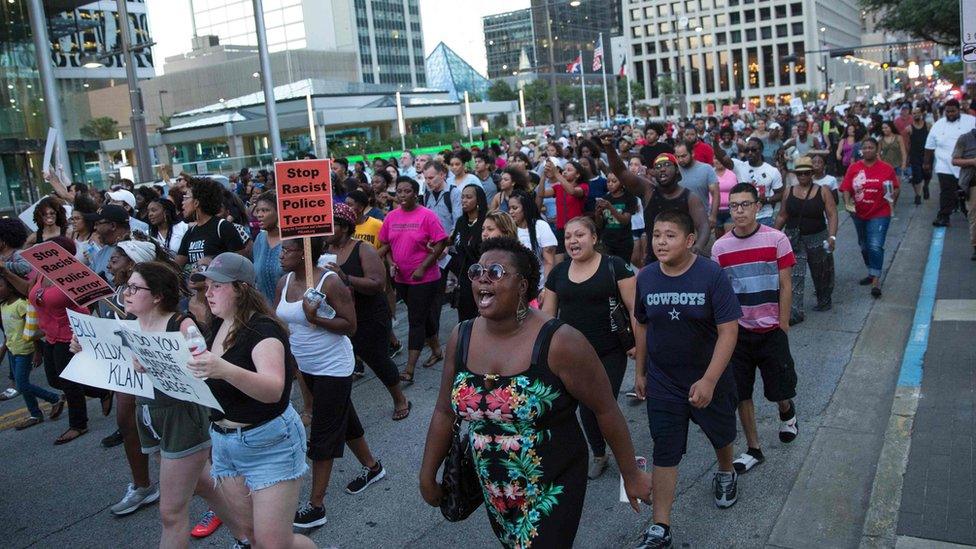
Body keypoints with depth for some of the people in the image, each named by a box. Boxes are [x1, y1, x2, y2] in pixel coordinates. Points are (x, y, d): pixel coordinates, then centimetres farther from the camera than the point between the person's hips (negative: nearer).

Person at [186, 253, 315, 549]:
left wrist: (225, 370, -52)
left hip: (270, 445, -8)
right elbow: (206, 378, 20)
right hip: (224, 443, 8)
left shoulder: (263, 330, -20)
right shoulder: (219, 326, 5)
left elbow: (274, 389, -39)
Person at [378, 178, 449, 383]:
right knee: (423, 316, 19)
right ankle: (436, 350, 38)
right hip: (401, 278, 5)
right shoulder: (391, 216, 3)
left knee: (416, 321, -4)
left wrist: (422, 268, -17)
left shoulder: (426, 216, -12)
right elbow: (385, 244, 11)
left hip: (424, 278, -5)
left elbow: (441, 244, -13)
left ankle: (409, 370, -3)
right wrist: (391, 263, -6)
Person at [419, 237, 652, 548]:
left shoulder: (559, 343, -22)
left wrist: (631, 474, -5)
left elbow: (606, 410, -13)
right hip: (493, 489, 5)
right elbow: (445, 412, 5)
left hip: (552, 488, -5)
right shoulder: (461, 339, -7)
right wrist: (427, 476, 9)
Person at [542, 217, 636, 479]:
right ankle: (598, 455, 31)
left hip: (610, 353, -3)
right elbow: (547, 314, 11)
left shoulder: (614, 266, -6)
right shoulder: (558, 272, 6)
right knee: (586, 408, 8)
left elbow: (633, 307, -8)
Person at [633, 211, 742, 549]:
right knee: (664, 453, 2)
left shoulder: (712, 275, -19)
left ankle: (726, 474, 56)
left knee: (720, 434, 24)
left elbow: (728, 331, -20)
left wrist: (709, 380, -26)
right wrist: (640, 372, 9)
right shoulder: (645, 278, -7)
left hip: (709, 378, -1)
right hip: (662, 382, 2)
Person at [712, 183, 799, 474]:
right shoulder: (720, 247, -2)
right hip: (737, 330, 2)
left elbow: (785, 287, -4)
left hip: (770, 330, -2)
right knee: (741, 393, 5)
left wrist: (782, 328, -6)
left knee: (780, 389, 7)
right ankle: (753, 449, 21)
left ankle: (787, 413, 42)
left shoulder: (776, 239, -8)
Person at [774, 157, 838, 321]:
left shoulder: (823, 191, -4)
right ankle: (795, 312, -12)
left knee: (821, 273, 17)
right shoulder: (789, 192, 2)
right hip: (794, 238, 1)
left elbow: (832, 215, -9)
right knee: (795, 275, -10)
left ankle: (824, 301, 41)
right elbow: (782, 216, 10)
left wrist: (832, 236, -22)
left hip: (817, 238, 0)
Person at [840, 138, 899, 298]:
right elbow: (846, 189, -6)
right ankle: (872, 273, 39)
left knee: (875, 246, -15)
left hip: (879, 214, -4)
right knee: (864, 246, 19)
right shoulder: (854, 168, -1)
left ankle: (876, 281, -10)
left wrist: (892, 198, -12)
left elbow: (896, 188, 2)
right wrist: (847, 202, -20)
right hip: (859, 214, 4)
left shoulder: (886, 168, -6)